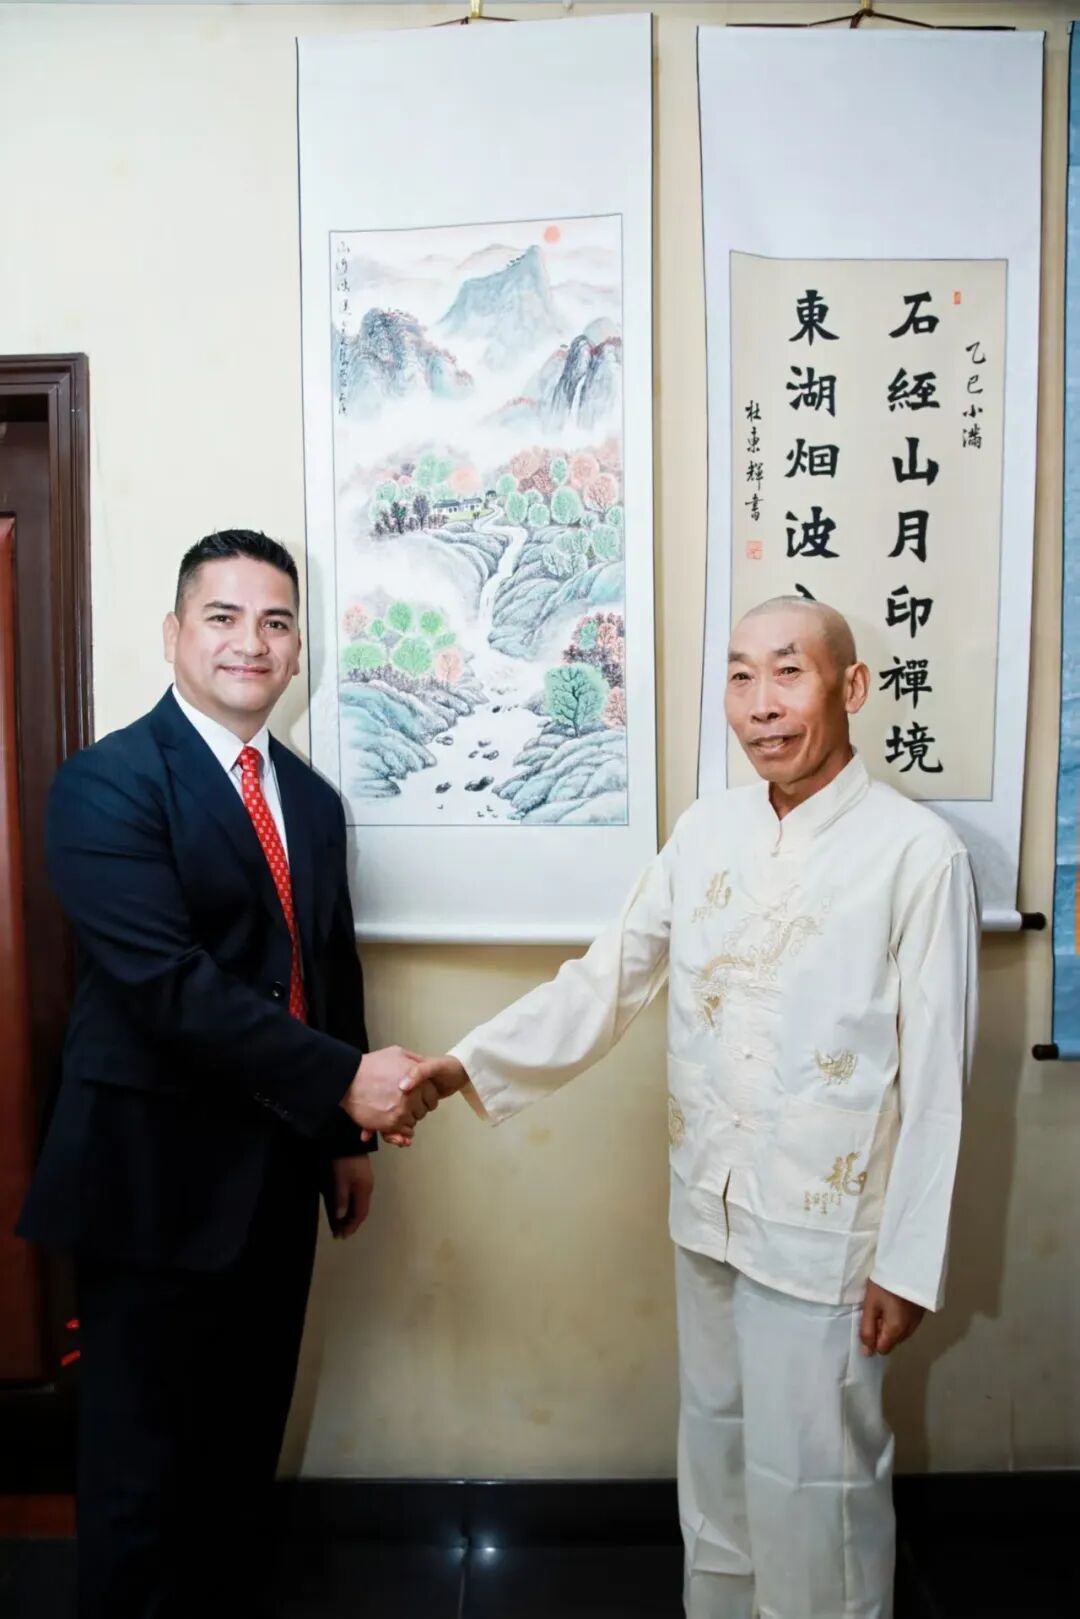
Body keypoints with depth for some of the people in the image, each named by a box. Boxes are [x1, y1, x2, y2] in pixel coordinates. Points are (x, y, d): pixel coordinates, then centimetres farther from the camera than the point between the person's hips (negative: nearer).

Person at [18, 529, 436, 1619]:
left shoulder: (313, 800, 9)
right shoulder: (107, 783, -13)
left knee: (243, 1448, 19)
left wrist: (348, 1138, 14)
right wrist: (344, 1081, -22)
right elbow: (168, 984, -22)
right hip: (159, 1179, -6)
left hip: (279, 1172, 6)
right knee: (146, 1463, 9)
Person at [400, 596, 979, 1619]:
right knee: (716, 1448, 22)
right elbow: (609, 977, 1)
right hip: (706, 1207, 5)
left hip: (822, 1229, -5)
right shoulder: (706, 829, -1)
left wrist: (909, 1263, -9)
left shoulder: (917, 852, -15)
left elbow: (935, 1079, -12)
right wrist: (470, 1065, -7)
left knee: (809, 1476, 10)